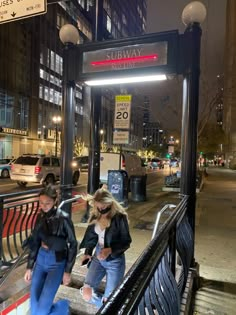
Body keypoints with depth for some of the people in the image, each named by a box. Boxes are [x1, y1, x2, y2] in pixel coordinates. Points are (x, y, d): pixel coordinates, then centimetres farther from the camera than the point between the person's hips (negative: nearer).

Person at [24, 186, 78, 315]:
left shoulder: (63, 218, -18)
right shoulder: (40, 217, -1)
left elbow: (73, 245, -12)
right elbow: (34, 242, 8)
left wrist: (68, 271, -10)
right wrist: (29, 267, 10)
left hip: (57, 262, -5)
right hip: (41, 258, 5)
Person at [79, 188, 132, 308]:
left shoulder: (119, 217, -21)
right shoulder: (95, 216, -4)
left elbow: (126, 242, -16)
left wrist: (110, 250, -29)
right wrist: (87, 252, 3)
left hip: (115, 260, -5)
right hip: (97, 258, 5)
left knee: (108, 299, 4)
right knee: (86, 293, 4)